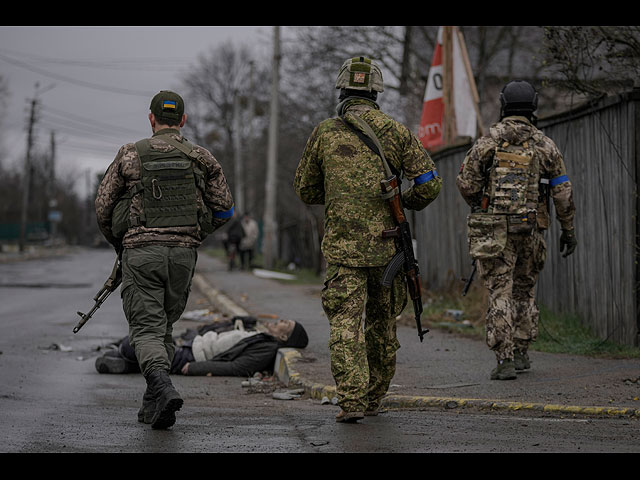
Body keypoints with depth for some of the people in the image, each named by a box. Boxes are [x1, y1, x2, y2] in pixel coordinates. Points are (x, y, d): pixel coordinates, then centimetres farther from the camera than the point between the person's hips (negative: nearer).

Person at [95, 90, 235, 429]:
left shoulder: (130, 155, 4)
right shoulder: (201, 158, 7)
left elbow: (102, 206, 5)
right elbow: (224, 209, 9)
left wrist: (117, 243, 23)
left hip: (141, 251, -2)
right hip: (183, 252, 2)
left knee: (146, 328, -4)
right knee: (165, 325, 17)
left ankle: (162, 387, -29)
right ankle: (152, 401, 18)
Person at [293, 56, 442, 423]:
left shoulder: (325, 133, 3)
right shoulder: (396, 132, 2)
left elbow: (306, 191, 12)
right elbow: (430, 185, -2)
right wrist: (407, 202, 18)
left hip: (342, 245, -1)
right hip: (386, 245, 1)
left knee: (346, 324, -4)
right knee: (383, 322, 16)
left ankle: (352, 400, -17)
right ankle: (374, 398, 26)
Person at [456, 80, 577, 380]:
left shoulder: (489, 140, -1)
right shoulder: (545, 145, 4)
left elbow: (466, 181, -3)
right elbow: (562, 192, 3)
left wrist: (480, 208, 17)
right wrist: (568, 229, 12)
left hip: (495, 230, -2)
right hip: (531, 229, 2)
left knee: (500, 294, -2)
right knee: (525, 290, 19)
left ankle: (504, 361, -8)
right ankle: (521, 353, 20)